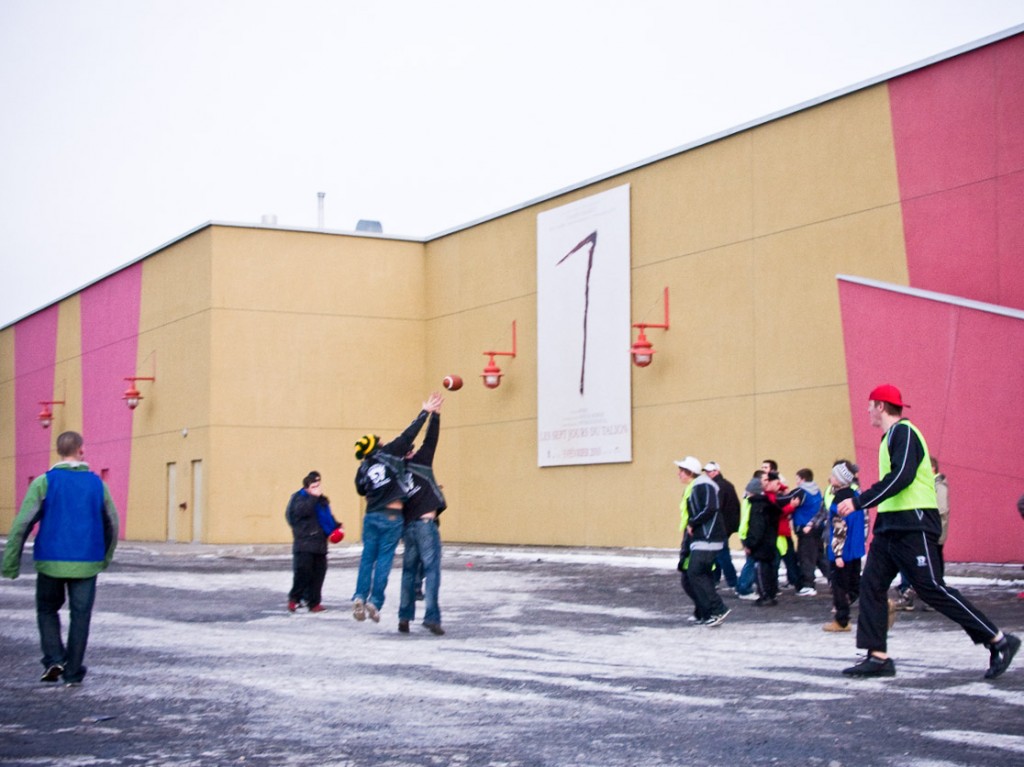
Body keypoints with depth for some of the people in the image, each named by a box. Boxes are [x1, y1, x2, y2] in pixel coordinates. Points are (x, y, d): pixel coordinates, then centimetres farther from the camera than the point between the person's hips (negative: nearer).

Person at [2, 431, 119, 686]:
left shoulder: (44, 482, -4)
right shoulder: (97, 484, 4)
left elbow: (22, 524, -9)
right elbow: (112, 525, 12)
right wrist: (105, 559, 27)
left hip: (51, 562, -1)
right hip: (86, 564, 1)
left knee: (47, 610, 17)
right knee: (80, 615, 8)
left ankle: (54, 658, 0)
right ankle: (73, 672, 8)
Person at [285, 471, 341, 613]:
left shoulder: (322, 500, 17)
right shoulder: (299, 497, -3)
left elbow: (328, 517, 28)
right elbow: (301, 510, -24)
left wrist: (336, 527, 13)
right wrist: (313, 497, -22)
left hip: (320, 544, 7)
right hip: (304, 544, -7)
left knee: (318, 572, 6)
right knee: (303, 571, -12)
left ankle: (313, 602, 11)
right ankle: (294, 598, 1)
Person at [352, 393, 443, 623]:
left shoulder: (363, 470, 5)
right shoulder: (388, 454, -7)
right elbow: (408, 435, -7)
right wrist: (426, 411, -2)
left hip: (371, 516, 4)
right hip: (392, 517, -4)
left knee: (368, 557, 9)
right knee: (384, 560, -1)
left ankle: (360, 596, -3)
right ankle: (375, 601, -4)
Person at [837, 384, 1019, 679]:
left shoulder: (903, 431, -12)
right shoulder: (892, 436, 19)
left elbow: (902, 477, -24)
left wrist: (859, 502, -24)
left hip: (913, 525, -10)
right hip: (891, 526, 10)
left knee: (932, 588, -10)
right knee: (871, 585, 2)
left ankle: (999, 641, -2)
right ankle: (878, 657, 2)